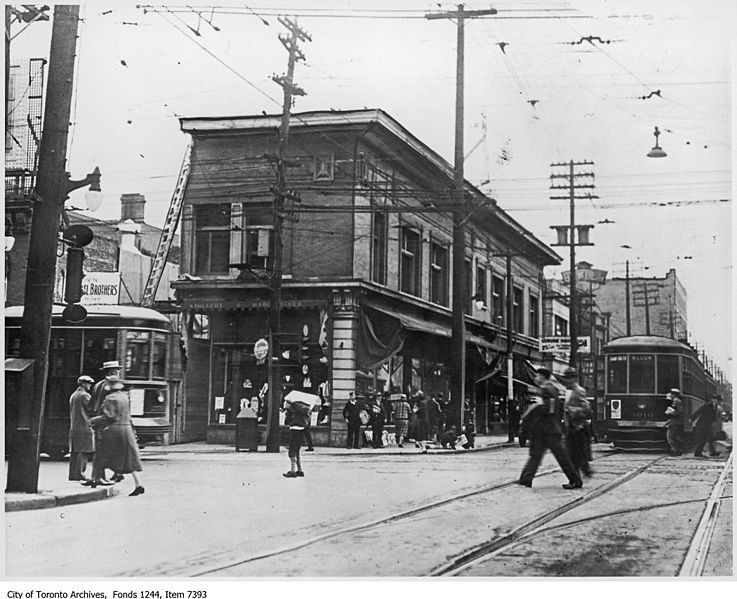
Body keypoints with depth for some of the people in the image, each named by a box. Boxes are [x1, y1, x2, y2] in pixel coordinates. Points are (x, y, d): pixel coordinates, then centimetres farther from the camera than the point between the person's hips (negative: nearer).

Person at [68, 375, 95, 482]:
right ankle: (79, 473, -11)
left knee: (74, 451, 8)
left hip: (73, 426, 9)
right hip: (85, 426, -9)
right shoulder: (85, 395, -9)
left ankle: (72, 474, 8)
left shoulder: (73, 395, 18)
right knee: (84, 451, -7)